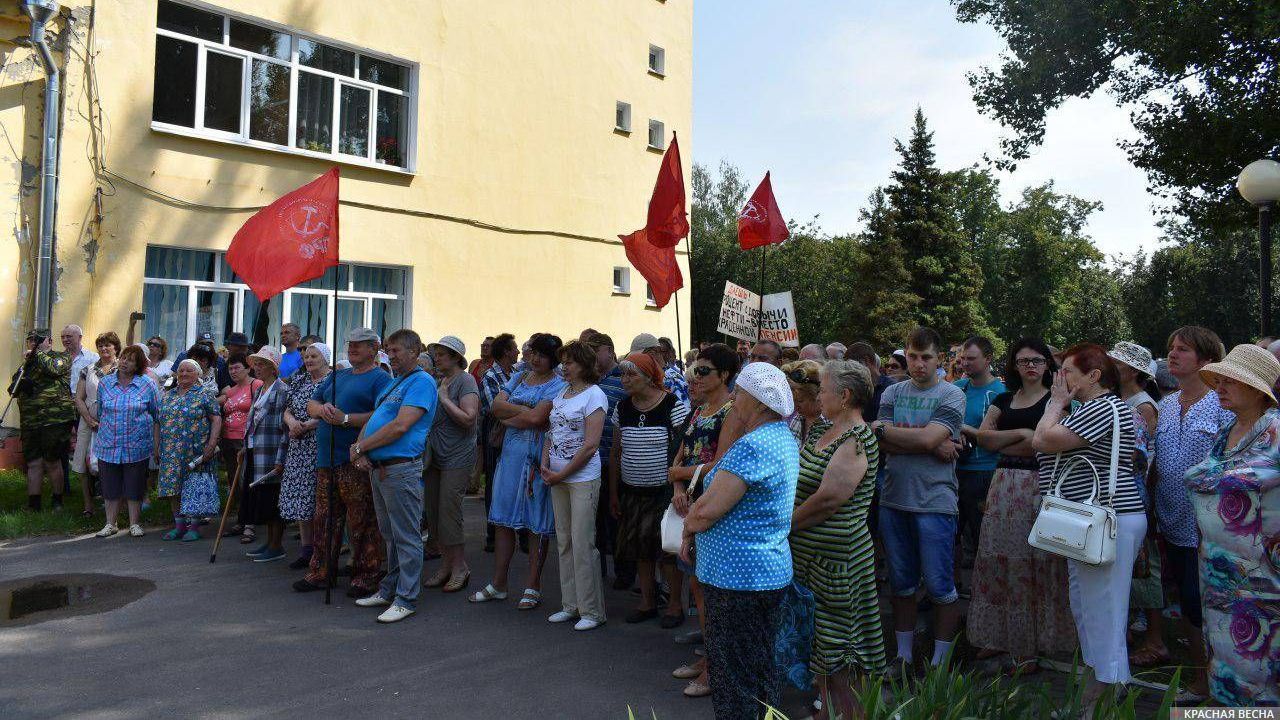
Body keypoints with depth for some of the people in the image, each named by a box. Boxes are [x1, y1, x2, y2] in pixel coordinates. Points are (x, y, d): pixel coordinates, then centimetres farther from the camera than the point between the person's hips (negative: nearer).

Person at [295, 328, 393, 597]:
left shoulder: (381, 378, -5)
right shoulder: (337, 376, 21)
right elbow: (311, 405, 22)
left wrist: (345, 419, -20)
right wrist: (322, 409, -1)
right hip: (326, 460, 8)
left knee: (362, 522, -2)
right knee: (324, 518, 14)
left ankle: (366, 577, 8)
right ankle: (319, 572, 24)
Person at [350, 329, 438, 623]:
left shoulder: (422, 382, -11)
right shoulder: (393, 383, 20)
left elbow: (400, 426, -20)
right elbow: (372, 421, 17)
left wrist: (360, 447, -11)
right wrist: (360, 450, -2)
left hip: (401, 469, -10)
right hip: (378, 467, 10)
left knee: (406, 537, -2)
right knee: (390, 534, 17)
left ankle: (406, 599, 4)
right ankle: (390, 589, 27)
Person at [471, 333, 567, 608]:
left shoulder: (557, 385, -6)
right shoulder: (519, 377, 14)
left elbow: (536, 418, -19)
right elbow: (497, 405, 1)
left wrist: (508, 418, -5)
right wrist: (525, 411, -11)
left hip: (537, 458, -6)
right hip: (510, 453, 6)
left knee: (537, 524, 3)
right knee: (504, 518, 9)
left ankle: (533, 586, 14)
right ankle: (498, 584, 20)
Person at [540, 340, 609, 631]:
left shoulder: (594, 395, -9)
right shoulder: (562, 393, 13)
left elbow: (590, 445, -15)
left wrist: (561, 474, -12)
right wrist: (545, 465, 0)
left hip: (583, 478, -7)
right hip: (557, 479, 7)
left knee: (582, 544, -5)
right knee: (564, 542, 12)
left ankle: (592, 611, 5)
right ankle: (571, 605, 22)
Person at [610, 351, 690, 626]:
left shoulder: (673, 406, -11)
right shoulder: (622, 409, 5)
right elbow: (616, 453, 10)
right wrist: (613, 493, 10)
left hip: (664, 491, -5)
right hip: (632, 492, 5)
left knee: (667, 548, 1)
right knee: (640, 550, 11)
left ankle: (675, 605, 16)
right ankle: (647, 602, 26)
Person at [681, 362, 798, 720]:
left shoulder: (752, 446, -23)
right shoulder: (784, 438, 10)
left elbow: (706, 510, -23)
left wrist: (688, 526, -2)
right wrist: (695, 529, 5)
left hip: (739, 577, -10)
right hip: (771, 569, 10)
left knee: (735, 678, 3)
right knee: (761, 668, 21)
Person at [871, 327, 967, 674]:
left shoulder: (952, 396, -3)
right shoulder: (893, 393, 8)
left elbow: (929, 438, -18)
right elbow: (886, 445, -5)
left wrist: (880, 428, -9)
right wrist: (933, 447, -14)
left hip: (935, 503, -4)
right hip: (894, 500, 4)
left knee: (940, 587, 3)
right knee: (901, 584, 13)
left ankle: (939, 662, 17)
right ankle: (903, 656, 26)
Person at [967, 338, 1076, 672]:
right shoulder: (1004, 399, 16)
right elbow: (984, 436, 4)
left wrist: (1001, 443, -8)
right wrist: (1021, 434, -8)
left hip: (1041, 484, -5)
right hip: (1004, 483, 5)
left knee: (1035, 561, -3)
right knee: (1000, 558, 6)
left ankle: (1030, 646, 4)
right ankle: (1000, 635, 18)